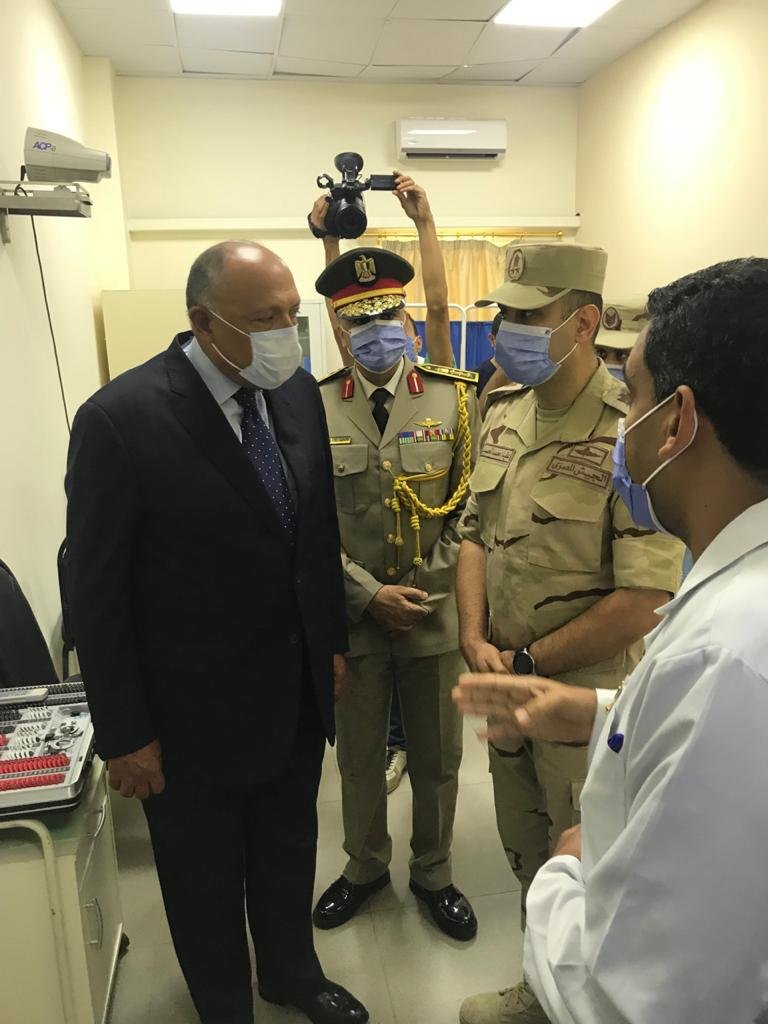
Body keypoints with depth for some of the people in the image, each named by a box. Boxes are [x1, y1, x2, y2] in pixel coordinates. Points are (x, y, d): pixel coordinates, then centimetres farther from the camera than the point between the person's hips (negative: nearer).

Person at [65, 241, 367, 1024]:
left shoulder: (298, 392, -4)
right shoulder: (121, 418, -21)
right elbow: (96, 592, -15)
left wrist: (333, 641, 10)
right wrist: (124, 732, -11)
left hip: (296, 691, 5)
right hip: (195, 710, -4)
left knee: (289, 854, 26)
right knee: (206, 883, 20)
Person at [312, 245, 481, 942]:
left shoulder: (456, 399, -3)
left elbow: (476, 507, -3)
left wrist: (435, 584, -12)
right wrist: (369, 595, -13)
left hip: (436, 614, 1)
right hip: (353, 616, 0)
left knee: (437, 759, 17)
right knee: (359, 756, 18)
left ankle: (433, 875, 42)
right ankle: (365, 867, 44)